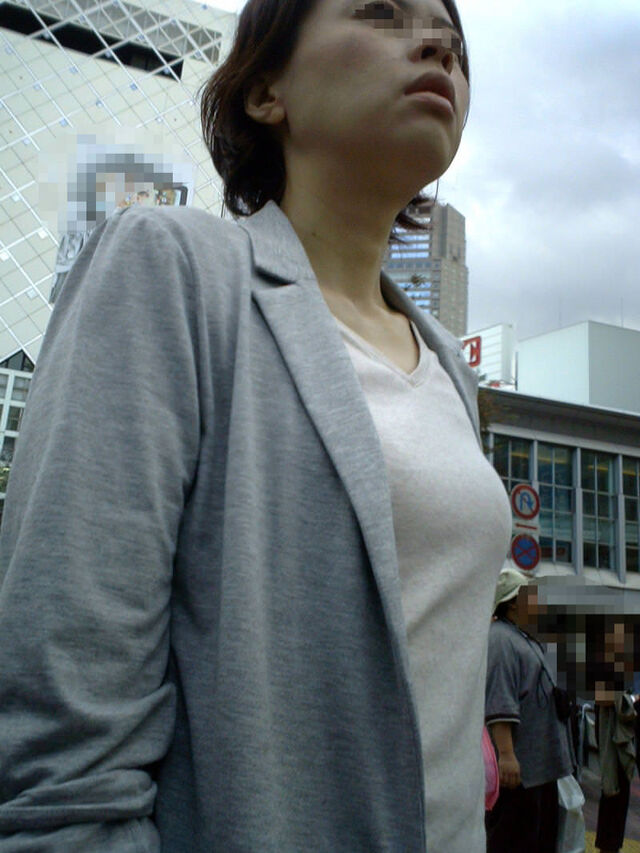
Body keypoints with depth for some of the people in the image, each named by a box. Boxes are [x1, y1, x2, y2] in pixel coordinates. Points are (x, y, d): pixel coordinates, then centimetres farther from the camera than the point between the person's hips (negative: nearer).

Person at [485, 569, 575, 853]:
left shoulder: (527, 641, 20)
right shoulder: (500, 639, -14)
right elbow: (499, 704, -23)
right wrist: (506, 755, -29)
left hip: (542, 767, 11)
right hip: (517, 767, -11)